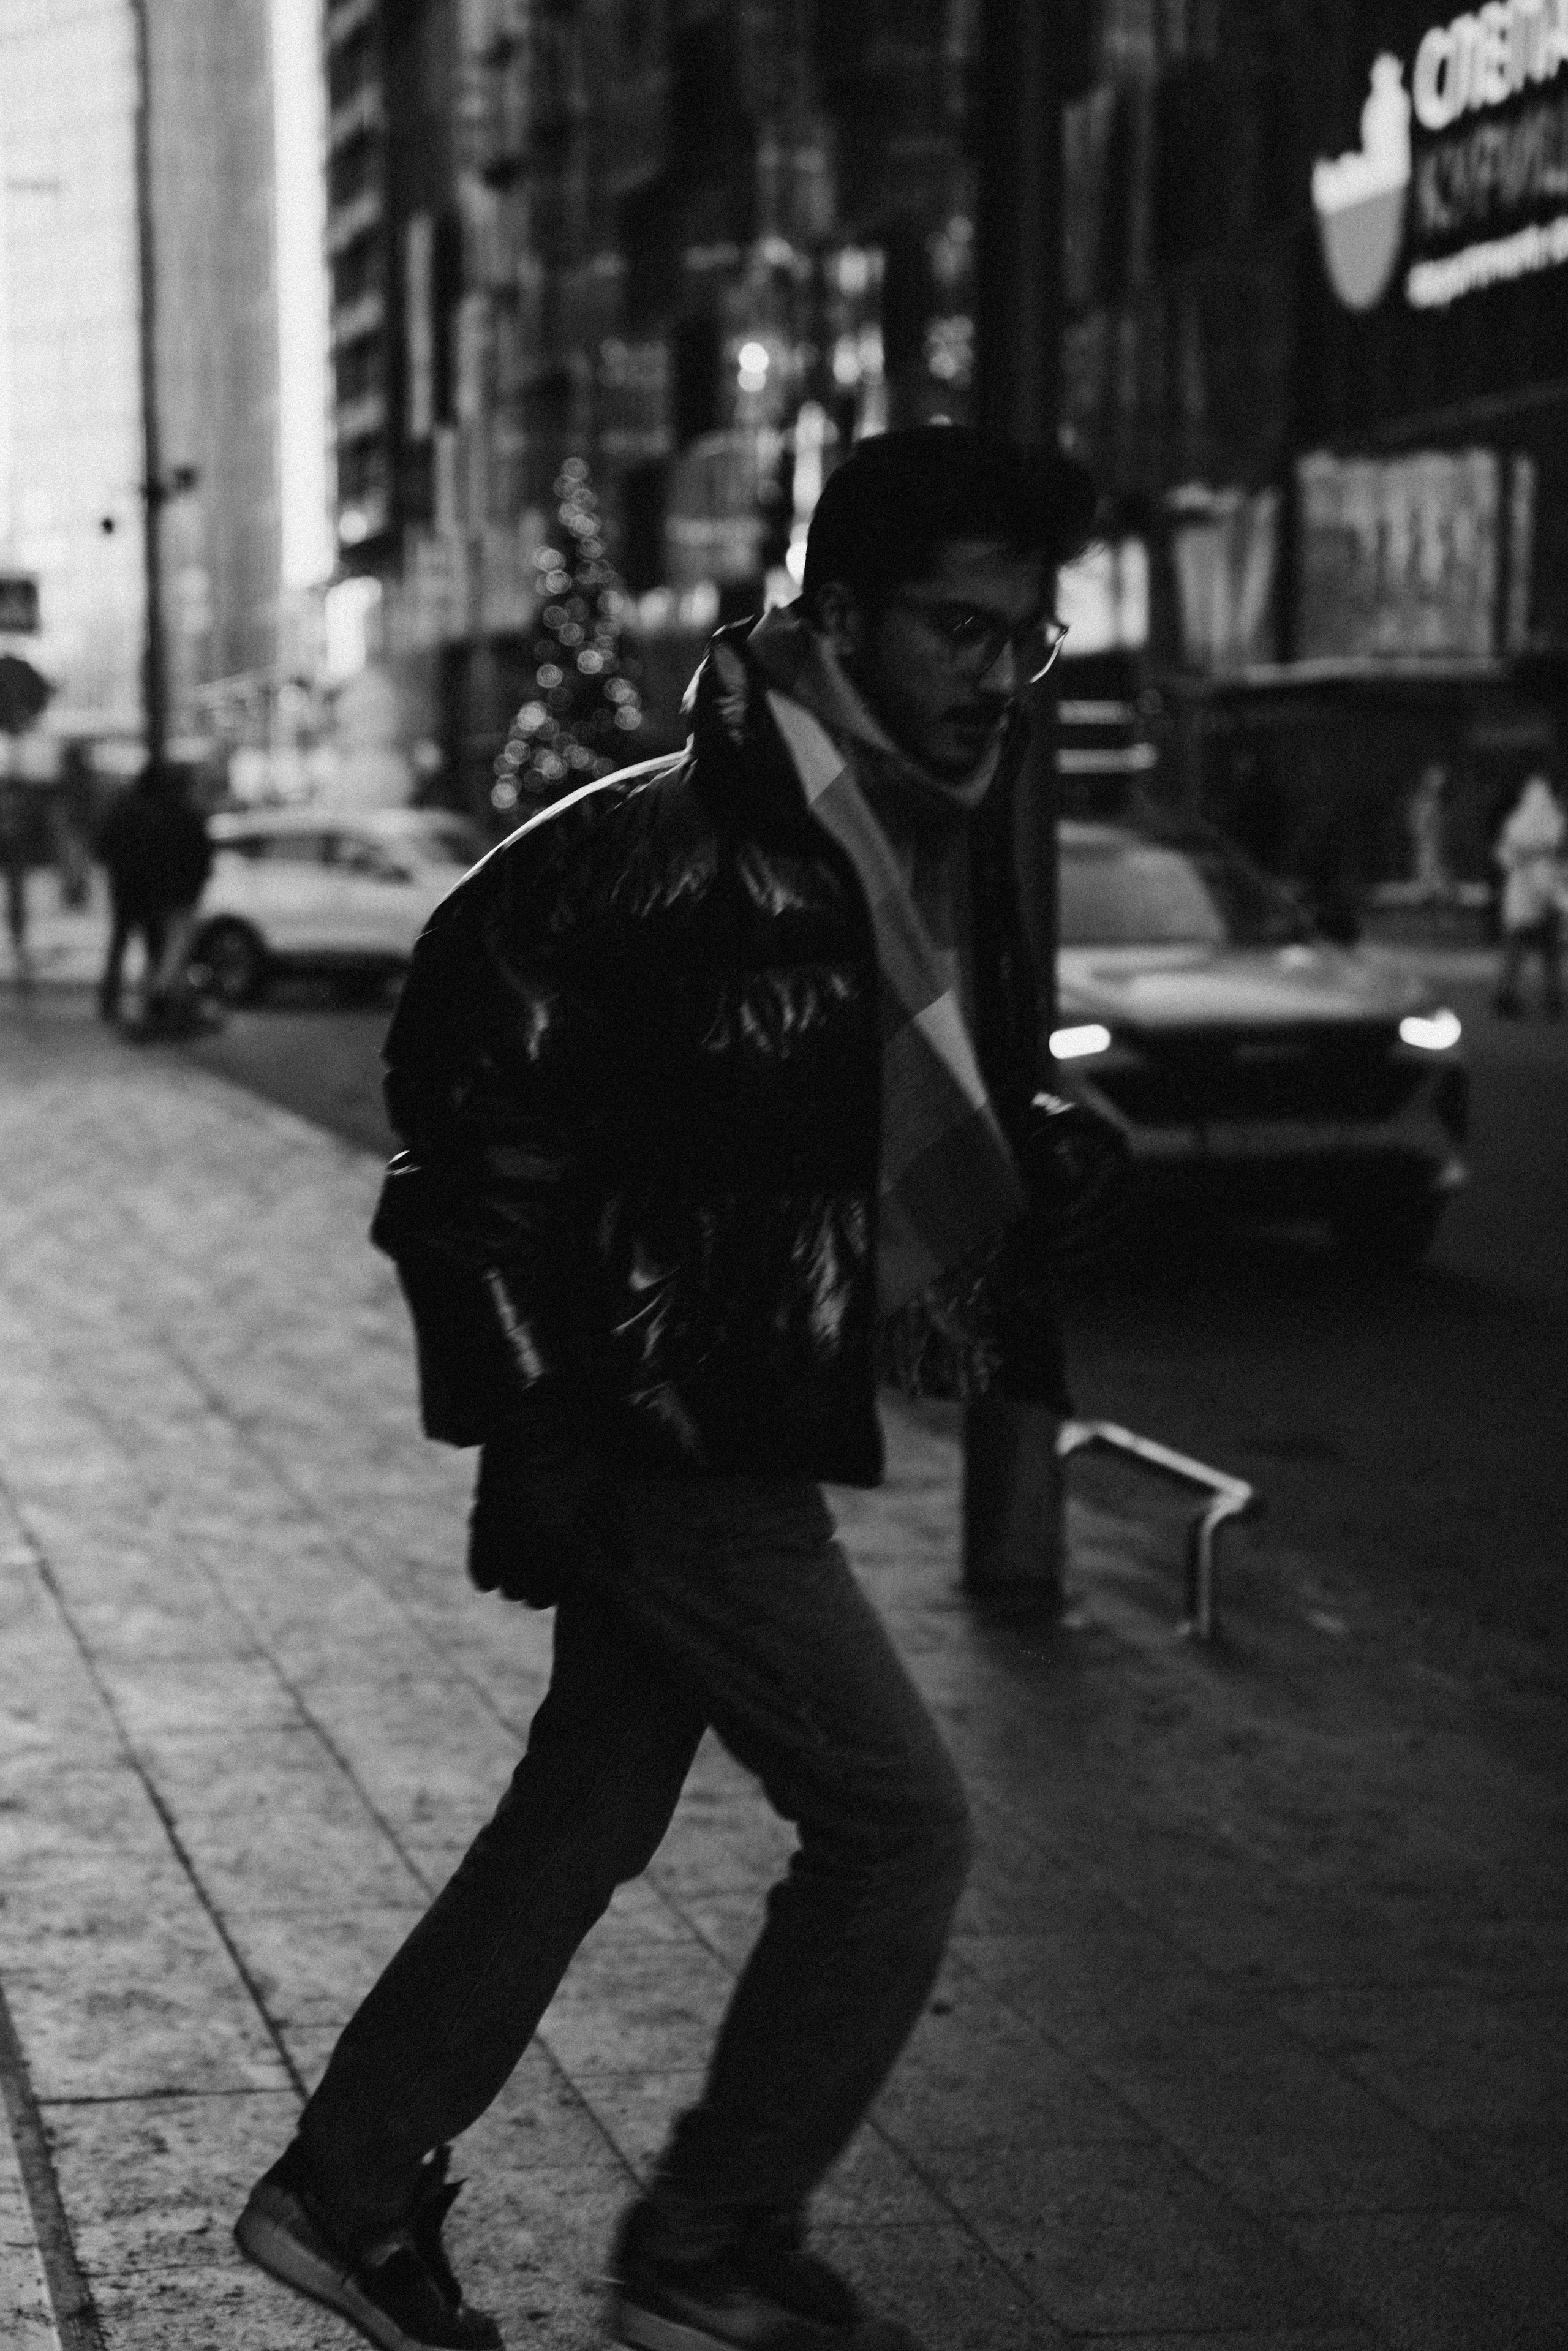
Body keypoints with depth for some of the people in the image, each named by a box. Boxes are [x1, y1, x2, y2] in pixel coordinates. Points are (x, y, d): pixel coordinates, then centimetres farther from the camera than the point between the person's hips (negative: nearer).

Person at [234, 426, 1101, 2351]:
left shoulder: (944, 838, 5)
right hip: (662, 1431, -9)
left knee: (588, 1821, 16)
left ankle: (347, 2194, 28)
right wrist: (533, 1412, -17)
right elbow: (465, 1102, -18)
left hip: (745, 1429, 9)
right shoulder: (683, 846, -22)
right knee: (896, 1824, -3)